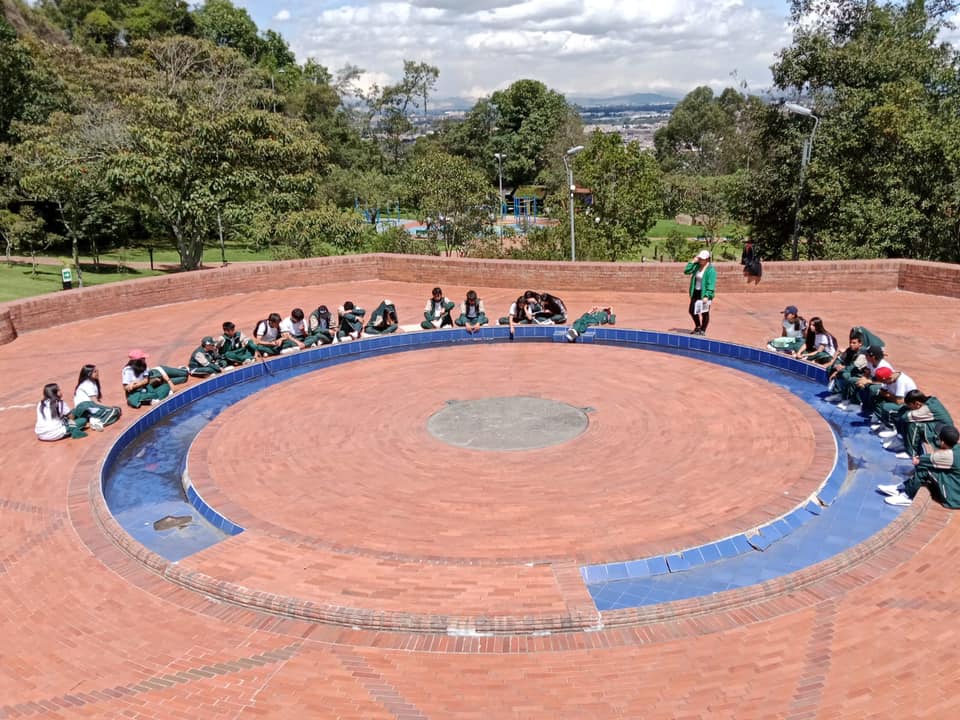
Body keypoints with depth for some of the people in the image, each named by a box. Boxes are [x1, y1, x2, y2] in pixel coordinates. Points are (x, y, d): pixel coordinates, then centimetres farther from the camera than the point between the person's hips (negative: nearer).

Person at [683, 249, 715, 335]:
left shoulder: (711, 270, -17)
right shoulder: (697, 266, 4)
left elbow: (711, 284, -19)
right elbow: (686, 271, 3)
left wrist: (706, 296, -24)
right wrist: (692, 262, -6)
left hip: (704, 294, -7)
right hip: (696, 293, 7)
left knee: (704, 313, 6)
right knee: (691, 311, 15)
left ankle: (703, 330, 22)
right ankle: (698, 327, 37)